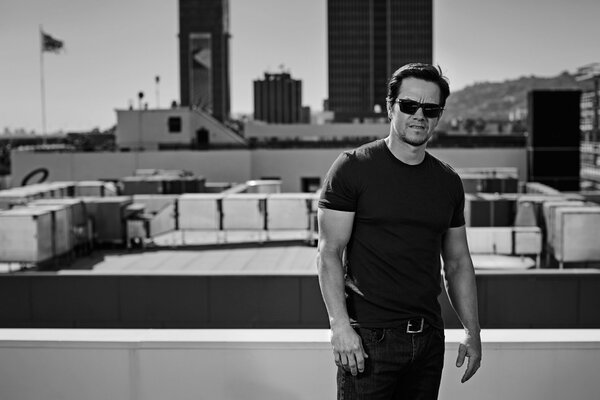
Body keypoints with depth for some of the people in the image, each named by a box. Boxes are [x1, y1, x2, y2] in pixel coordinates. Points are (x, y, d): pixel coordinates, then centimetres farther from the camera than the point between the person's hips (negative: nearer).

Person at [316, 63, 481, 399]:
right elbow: (329, 252, -9)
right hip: (369, 337, -5)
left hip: (429, 337, 5)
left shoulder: (448, 182, 9)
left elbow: (458, 263, 15)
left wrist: (473, 332, 11)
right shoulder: (353, 168, -6)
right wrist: (340, 325, -17)